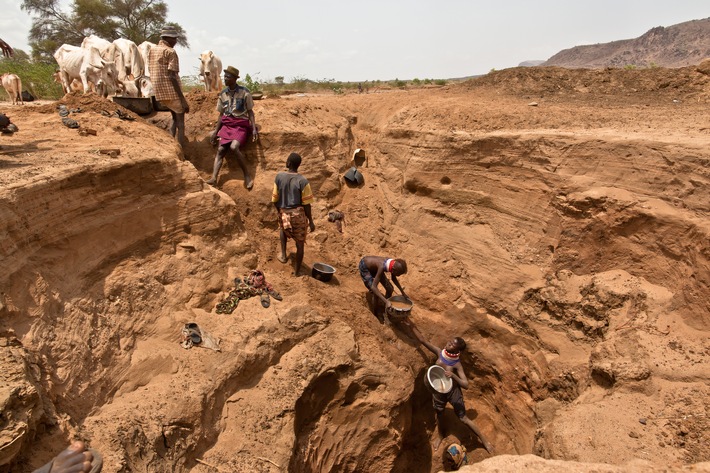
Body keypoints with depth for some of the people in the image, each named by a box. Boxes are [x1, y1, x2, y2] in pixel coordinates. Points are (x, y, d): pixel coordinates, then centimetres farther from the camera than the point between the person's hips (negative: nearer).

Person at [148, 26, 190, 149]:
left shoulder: (152, 50, 16)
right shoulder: (170, 52, -9)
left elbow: (154, 73, 17)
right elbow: (172, 77, -17)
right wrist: (183, 99, -20)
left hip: (159, 93, 8)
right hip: (172, 92, -8)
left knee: (175, 119, 22)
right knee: (180, 123, -2)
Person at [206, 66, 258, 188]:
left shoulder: (244, 92, -5)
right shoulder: (223, 94, 9)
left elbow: (250, 112, -1)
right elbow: (221, 114, 14)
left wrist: (254, 129, -12)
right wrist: (216, 132, 10)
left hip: (241, 124, -5)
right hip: (227, 124, 5)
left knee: (234, 147, -28)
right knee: (220, 149, -12)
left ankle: (247, 175, -17)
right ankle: (214, 178, -22)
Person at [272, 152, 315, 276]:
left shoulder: (279, 177, -5)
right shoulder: (303, 181, -12)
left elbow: (275, 199, 1)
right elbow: (306, 204, -11)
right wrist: (311, 221, 0)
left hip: (284, 213, 2)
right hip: (299, 214, -2)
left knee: (282, 228, 37)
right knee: (300, 244, 13)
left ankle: (283, 254, 29)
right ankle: (297, 271, 23)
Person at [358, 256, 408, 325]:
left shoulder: (394, 264, -22)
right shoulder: (382, 267, -42)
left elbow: (394, 279, 0)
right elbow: (373, 287, -46)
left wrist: (403, 292, 0)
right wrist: (386, 301, -51)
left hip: (374, 267, 7)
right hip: (364, 267, -7)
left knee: (390, 289, 1)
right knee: (375, 293, -18)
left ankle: (385, 313, 19)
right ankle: (375, 315, 5)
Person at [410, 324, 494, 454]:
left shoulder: (457, 364, -25)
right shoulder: (440, 352, -17)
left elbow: (466, 385, -25)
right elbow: (422, 340, -18)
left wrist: (453, 376, -42)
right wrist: (412, 326, -24)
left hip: (453, 390, -4)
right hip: (438, 390, 4)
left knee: (463, 418, 6)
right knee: (439, 415, 24)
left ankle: (484, 440, 26)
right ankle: (440, 436, 53)